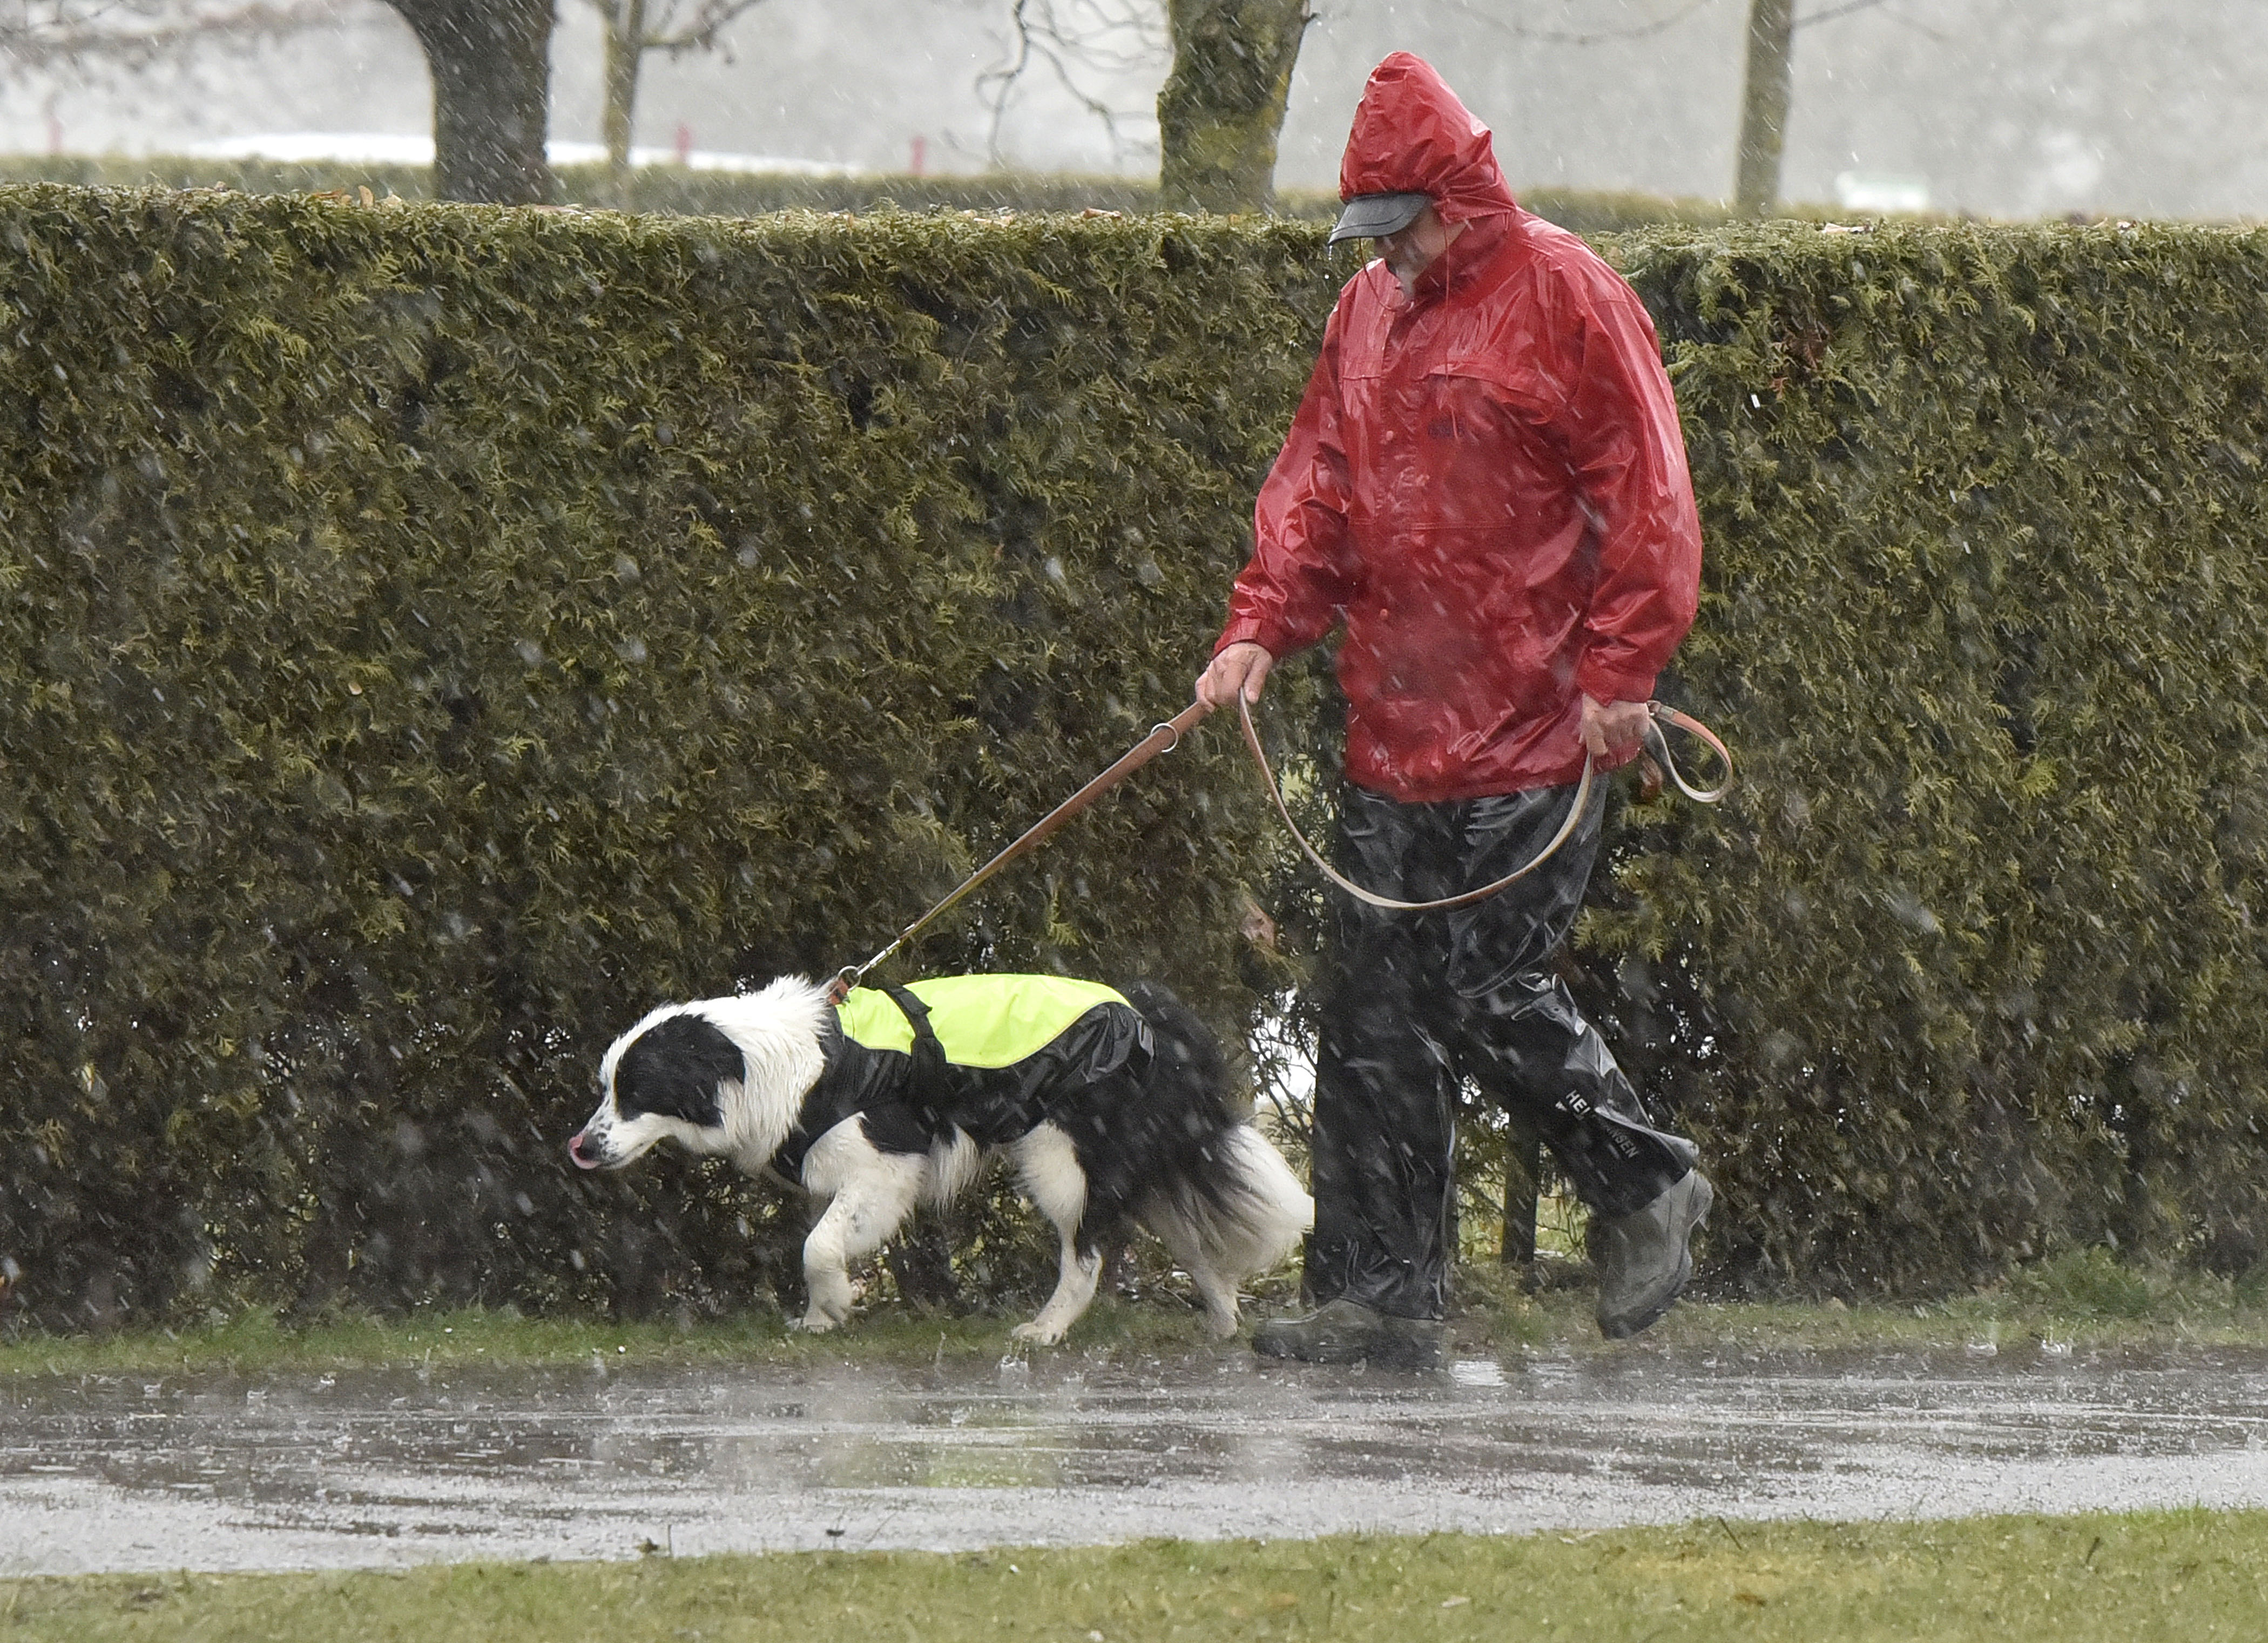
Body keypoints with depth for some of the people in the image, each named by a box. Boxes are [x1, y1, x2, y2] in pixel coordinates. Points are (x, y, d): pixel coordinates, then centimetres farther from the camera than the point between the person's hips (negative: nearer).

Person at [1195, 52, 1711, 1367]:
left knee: (1493, 991, -9)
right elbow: (1318, 485, 17)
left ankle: (1646, 1185, 15)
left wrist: (1619, 672, -14)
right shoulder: (1372, 311, 14)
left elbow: (1645, 494, -9)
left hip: (1533, 737, -7)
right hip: (1397, 735, 7)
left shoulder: (1566, 298, -7)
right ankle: (1382, 1297, 6)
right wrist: (1262, 627, 2)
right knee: (1376, 1017, 3)